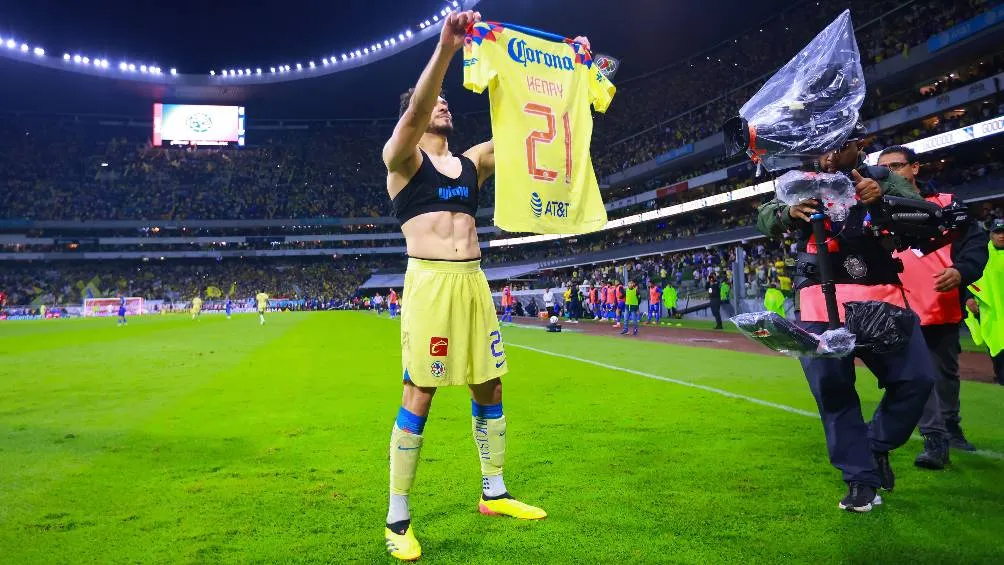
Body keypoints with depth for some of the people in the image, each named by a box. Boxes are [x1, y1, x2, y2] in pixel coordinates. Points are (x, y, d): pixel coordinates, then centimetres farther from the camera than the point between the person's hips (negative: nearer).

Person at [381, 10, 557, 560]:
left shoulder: (473, 160, 18)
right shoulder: (402, 157, 2)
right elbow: (414, 110, -18)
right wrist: (445, 46, -27)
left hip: (474, 282, 6)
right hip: (429, 281, -6)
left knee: (489, 387, 10)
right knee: (419, 395, -5)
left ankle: (494, 493, 27)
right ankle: (398, 519, 6)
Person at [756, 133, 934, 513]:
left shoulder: (881, 179, 10)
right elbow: (766, 219, -5)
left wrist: (883, 196, -28)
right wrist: (790, 212, -29)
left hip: (882, 297, 1)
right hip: (822, 302, 0)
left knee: (917, 378, -6)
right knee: (832, 389, -1)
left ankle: (877, 446, 19)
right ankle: (861, 479, 12)